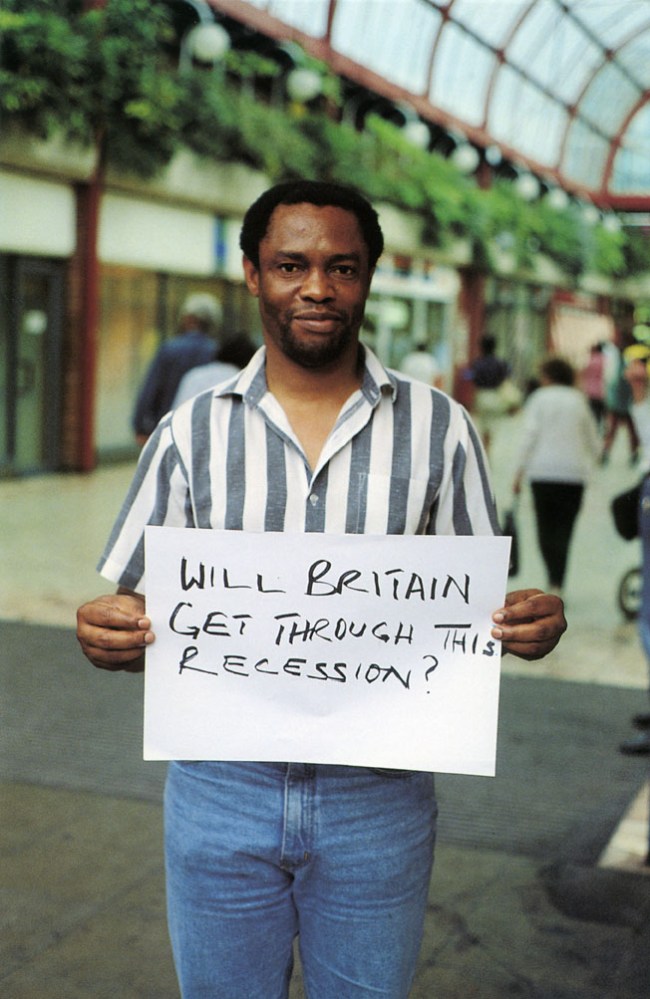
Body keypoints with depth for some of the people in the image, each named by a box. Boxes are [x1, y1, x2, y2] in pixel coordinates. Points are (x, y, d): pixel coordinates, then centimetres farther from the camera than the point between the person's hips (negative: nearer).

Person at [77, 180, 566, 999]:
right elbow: (137, 604, 2)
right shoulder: (191, 432, 0)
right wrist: (107, 633, -21)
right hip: (223, 787, 1)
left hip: (378, 799, 0)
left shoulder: (437, 428, 0)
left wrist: (529, 624, -17)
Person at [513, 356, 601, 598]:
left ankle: (554, 581, -1)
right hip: (574, 474, 2)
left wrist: (519, 474, -2)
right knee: (564, 529, 2)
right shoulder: (579, 401, 9)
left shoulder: (539, 398, 1)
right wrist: (587, 464, 31)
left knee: (546, 529, 8)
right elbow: (595, 444, 13)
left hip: (543, 472, -2)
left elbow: (529, 437, -6)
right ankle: (557, 583, -7)